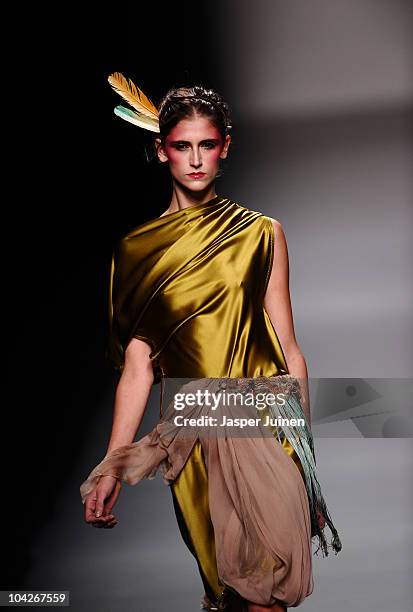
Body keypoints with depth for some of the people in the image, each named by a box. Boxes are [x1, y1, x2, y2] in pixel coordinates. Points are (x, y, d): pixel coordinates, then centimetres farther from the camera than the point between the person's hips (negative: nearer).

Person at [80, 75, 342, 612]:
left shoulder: (262, 234, 5)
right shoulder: (138, 248, 6)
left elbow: (289, 350, 6)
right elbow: (137, 366, 3)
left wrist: (305, 446, 3)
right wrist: (112, 466, -3)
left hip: (265, 430, -1)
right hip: (190, 441, 1)